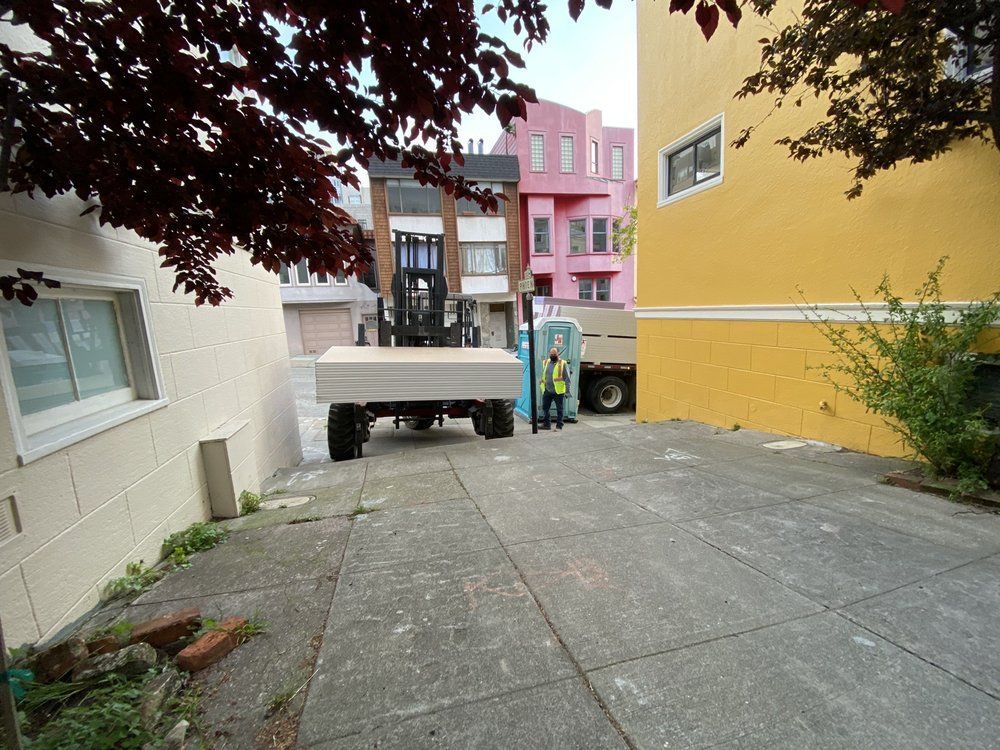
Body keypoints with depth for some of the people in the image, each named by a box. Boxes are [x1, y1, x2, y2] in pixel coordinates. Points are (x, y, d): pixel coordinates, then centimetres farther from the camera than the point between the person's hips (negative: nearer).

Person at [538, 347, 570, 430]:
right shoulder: (545, 363, 12)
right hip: (547, 391, 5)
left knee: (559, 409, 5)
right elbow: (542, 375, 22)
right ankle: (546, 424, 20)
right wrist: (540, 383, 15)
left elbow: (567, 378, -6)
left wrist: (567, 391, -10)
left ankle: (559, 426, 14)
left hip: (558, 391, -5)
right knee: (545, 408, 8)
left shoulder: (563, 363, -4)